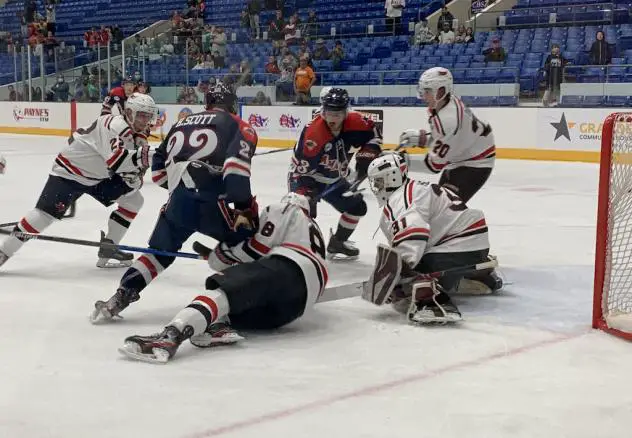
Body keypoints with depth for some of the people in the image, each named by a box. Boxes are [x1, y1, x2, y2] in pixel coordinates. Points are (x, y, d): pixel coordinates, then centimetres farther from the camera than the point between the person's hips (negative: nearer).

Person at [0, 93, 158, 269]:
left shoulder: (138, 136, 2)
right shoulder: (115, 126, -26)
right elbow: (116, 160, -42)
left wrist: (134, 177, -17)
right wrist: (144, 155, -46)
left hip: (99, 176, 9)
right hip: (70, 171, -9)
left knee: (133, 200, 3)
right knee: (46, 213, -18)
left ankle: (108, 247, 8)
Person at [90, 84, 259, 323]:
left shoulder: (183, 123, 24)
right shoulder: (239, 126, 7)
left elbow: (158, 170, 24)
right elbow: (236, 168, -12)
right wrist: (245, 206, -8)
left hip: (177, 205, 5)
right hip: (211, 204, -5)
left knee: (159, 252, 23)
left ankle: (119, 299, 14)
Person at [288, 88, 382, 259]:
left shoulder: (354, 122, -19)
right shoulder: (313, 133, -36)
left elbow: (374, 134, 1)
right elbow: (300, 168, -33)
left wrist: (365, 155, -13)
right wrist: (302, 193, -39)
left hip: (334, 179, 7)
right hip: (307, 177, -6)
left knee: (357, 207, 11)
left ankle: (337, 243, 28)